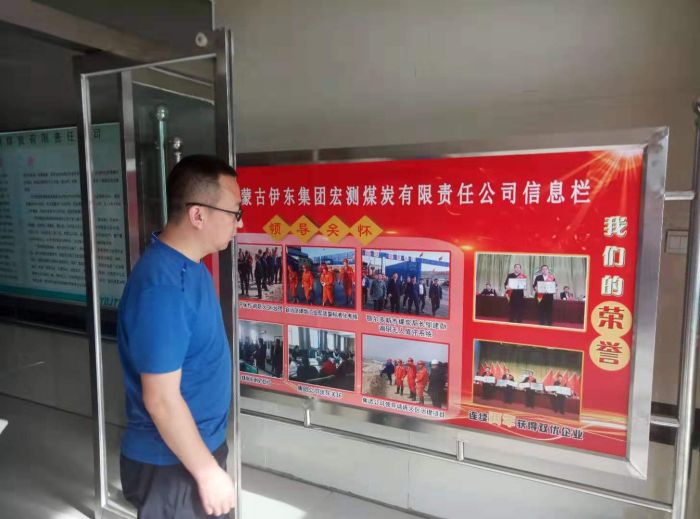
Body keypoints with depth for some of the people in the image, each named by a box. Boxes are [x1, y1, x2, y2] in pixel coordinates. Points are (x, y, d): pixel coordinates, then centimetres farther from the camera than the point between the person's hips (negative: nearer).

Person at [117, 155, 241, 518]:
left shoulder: (190, 266, 1)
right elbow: (161, 399, -27)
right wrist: (208, 472, -17)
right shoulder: (163, 287, -30)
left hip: (198, 446, 9)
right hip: (169, 464, -9)